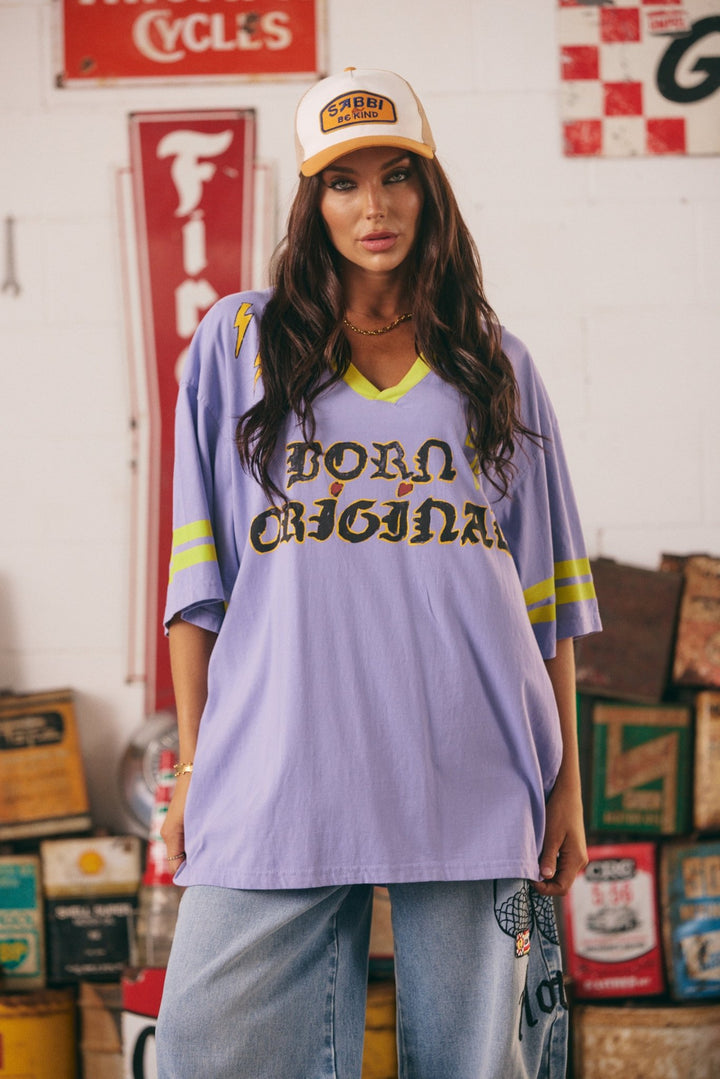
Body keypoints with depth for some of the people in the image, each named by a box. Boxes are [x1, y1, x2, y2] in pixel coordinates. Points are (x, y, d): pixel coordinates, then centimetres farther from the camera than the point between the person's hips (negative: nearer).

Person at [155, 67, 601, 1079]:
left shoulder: (495, 364, 15)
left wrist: (566, 785, 9)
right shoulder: (239, 341, 11)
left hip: (471, 780, 1)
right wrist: (194, 762, 4)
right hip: (279, 764, -1)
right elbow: (197, 578, 9)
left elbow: (546, 599, 13)